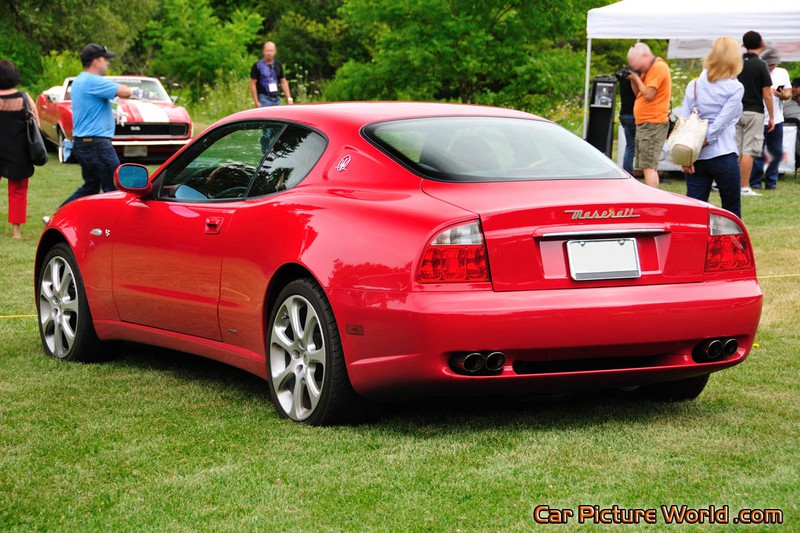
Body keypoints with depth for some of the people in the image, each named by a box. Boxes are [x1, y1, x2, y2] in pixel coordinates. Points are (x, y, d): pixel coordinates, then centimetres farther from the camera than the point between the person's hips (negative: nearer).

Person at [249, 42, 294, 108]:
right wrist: (256, 102, -13)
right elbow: (253, 84, -7)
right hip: (264, 98, -6)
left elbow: (283, 82, 16)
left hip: (276, 99, 6)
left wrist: (289, 98, 7)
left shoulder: (278, 65, 11)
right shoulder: (257, 65, -5)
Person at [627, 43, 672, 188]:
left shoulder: (659, 67, -13)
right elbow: (639, 94, 19)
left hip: (653, 124, -10)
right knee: (646, 166, 11)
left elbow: (648, 94, -18)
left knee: (648, 166, -15)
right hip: (643, 123, 10)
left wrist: (637, 78, -7)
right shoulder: (647, 69, 17)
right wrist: (633, 80, 3)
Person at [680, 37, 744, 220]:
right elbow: (721, 123, -11)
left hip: (697, 158, 3)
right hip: (723, 156, -3)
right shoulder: (735, 88, -3)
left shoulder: (693, 85, 7)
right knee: (731, 212, 10)